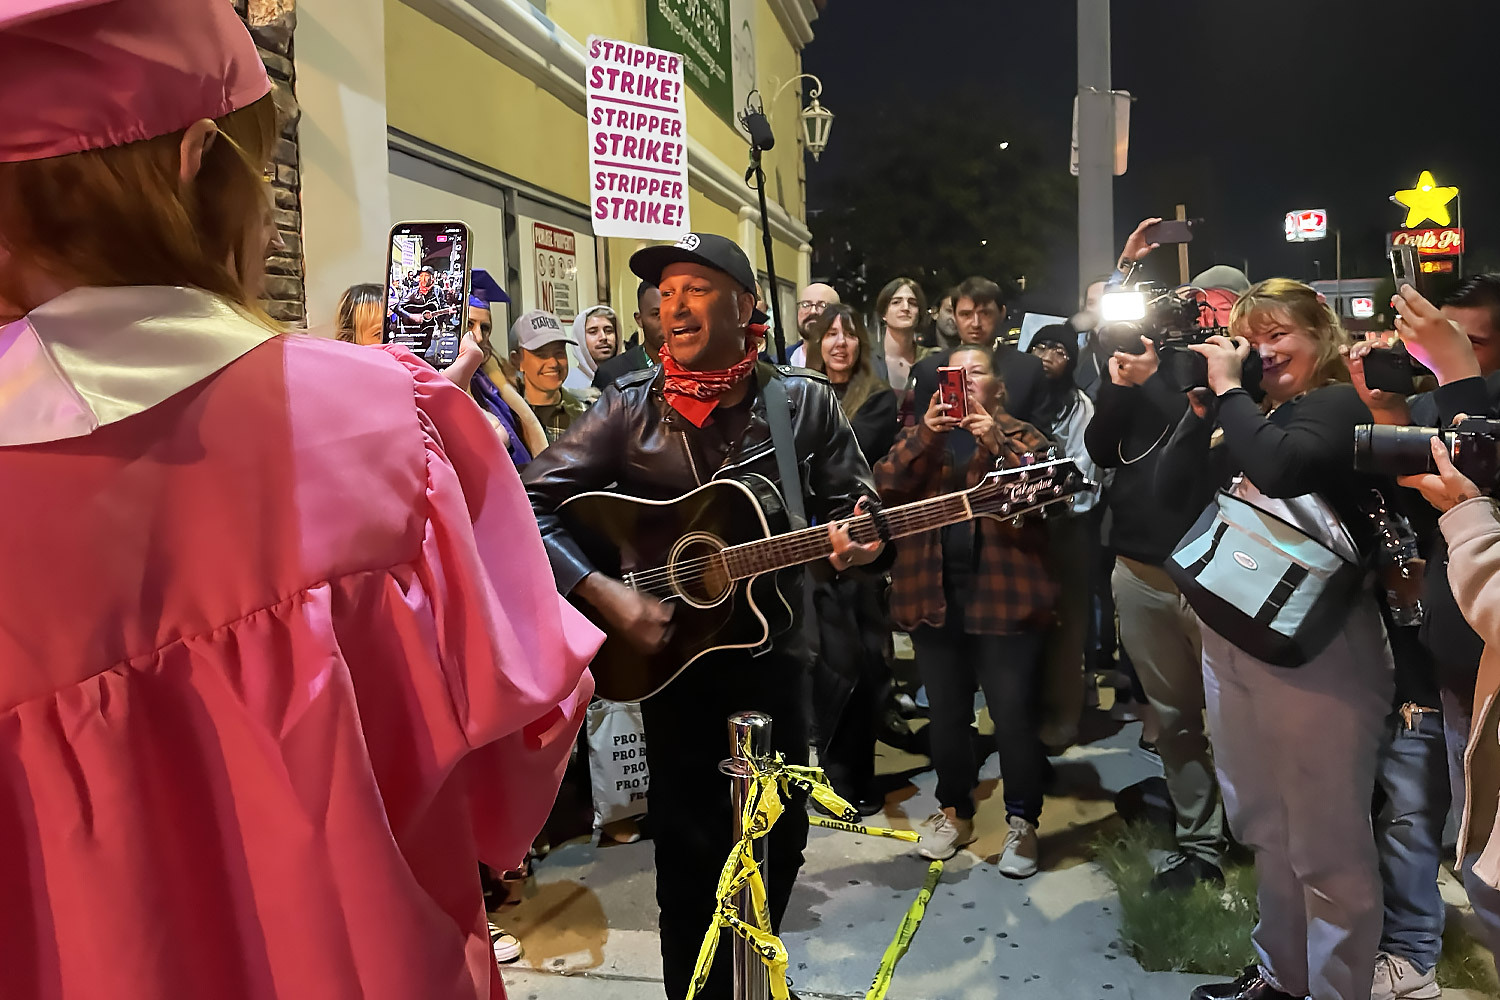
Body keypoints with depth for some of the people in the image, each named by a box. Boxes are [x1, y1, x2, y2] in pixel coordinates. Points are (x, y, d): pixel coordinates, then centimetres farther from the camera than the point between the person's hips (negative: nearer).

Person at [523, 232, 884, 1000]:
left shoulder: (805, 401, -4)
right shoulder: (630, 408, -9)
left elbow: (852, 502, 1)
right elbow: (530, 505, -12)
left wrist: (851, 541, -22)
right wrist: (604, 594, -23)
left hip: (772, 648, 3)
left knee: (781, 833, 15)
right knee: (691, 844, 8)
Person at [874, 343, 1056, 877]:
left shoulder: (1021, 435, 7)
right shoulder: (920, 436, 15)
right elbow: (886, 486, -3)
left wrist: (998, 445, -21)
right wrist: (925, 434, -16)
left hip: (1002, 593, -3)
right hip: (933, 593, 3)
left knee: (1013, 713, -2)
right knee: (946, 712, 13)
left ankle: (1022, 821, 16)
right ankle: (953, 811, 30)